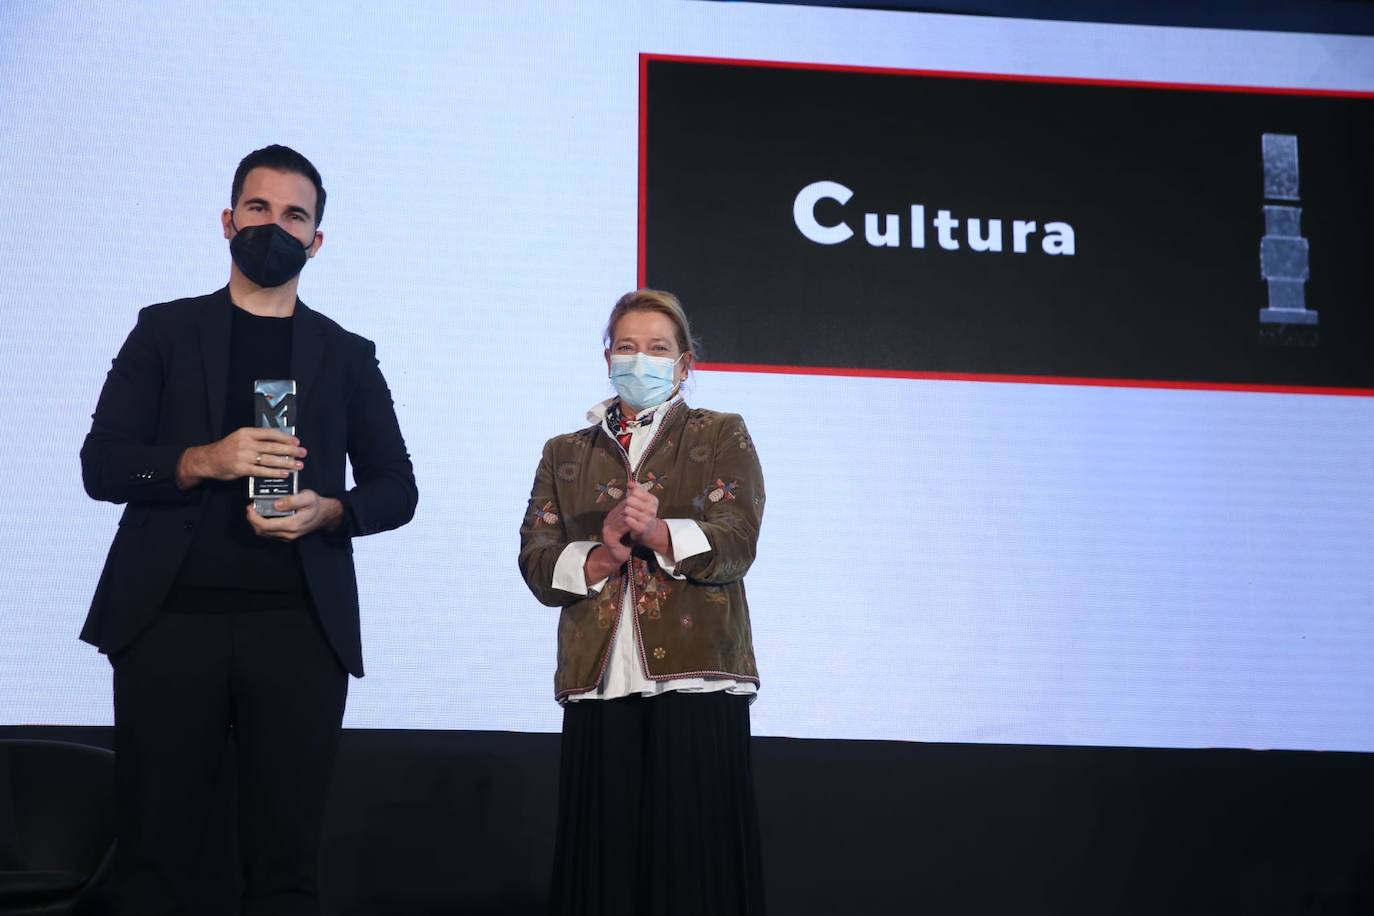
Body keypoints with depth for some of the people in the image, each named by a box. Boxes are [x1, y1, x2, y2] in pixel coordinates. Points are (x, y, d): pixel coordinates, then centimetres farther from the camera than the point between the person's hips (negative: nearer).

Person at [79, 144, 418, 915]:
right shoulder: (165, 331, 11)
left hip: (301, 628, 1)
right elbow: (101, 464, 3)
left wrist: (327, 511, -8)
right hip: (171, 619, -1)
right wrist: (202, 460, -15)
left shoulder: (348, 355, 14)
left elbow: (397, 489, 13)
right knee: (156, 849, 1)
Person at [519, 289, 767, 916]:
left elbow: (735, 541, -3)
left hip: (694, 677, -2)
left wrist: (654, 533, -20)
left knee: (694, 854, -5)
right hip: (599, 682, 3)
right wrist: (598, 558, -12)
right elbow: (536, 560, 7)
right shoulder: (565, 453, 19)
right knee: (603, 854, 1)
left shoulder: (722, 437, 12)